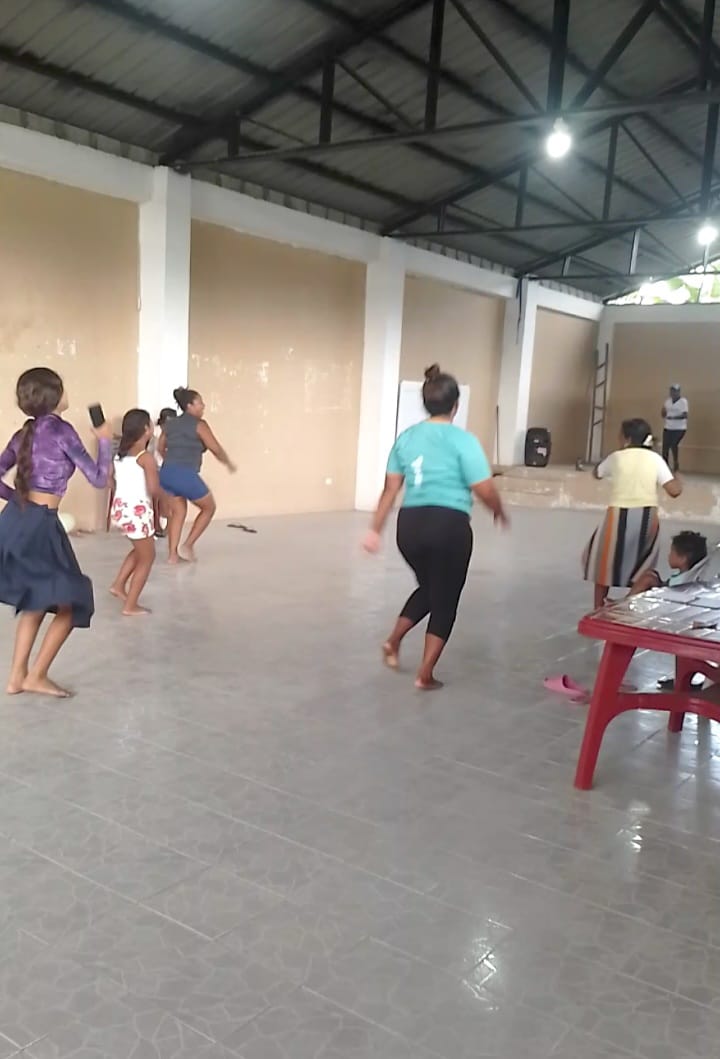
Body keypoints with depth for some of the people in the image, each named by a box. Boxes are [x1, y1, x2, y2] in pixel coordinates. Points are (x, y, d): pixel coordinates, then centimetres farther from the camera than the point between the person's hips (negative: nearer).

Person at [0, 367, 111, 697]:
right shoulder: (61, 430, -9)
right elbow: (98, 479, -7)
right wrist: (104, 441, 6)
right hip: (39, 526, -8)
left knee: (35, 602, 22)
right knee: (71, 603, 5)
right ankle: (36, 676, 9)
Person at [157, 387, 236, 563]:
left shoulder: (171, 423, 15)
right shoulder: (199, 424, -5)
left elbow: (161, 448, 27)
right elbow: (216, 449, -3)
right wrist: (229, 463, 15)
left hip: (166, 473, 7)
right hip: (186, 475, -7)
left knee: (178, 512, 20)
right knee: (209, 508, 13)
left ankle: (172, 554, 18)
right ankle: (187, 546, 11)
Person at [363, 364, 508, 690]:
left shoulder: (406, 437, 8)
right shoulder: (463, 440, -7)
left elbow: (390, 489, 8)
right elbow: (485, 491, -9)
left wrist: (375, 529, 13)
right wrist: (499, 512, 11)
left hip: (410, 524, 5)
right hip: (449, 526, -5)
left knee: (427, 588, 29)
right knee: (445, 600, 10)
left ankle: (393, 641, 21)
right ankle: (425, 675, 12)